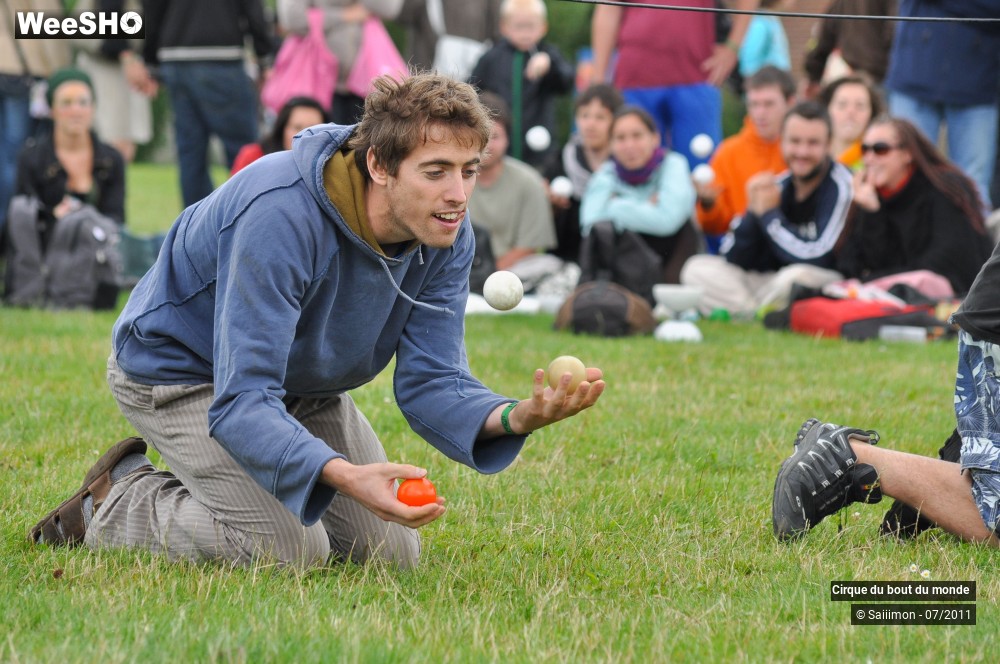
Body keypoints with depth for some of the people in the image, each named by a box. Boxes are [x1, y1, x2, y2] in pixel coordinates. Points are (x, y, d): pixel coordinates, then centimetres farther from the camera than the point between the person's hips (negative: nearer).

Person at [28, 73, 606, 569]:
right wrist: (345, 476, -57)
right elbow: (241, 404, -42)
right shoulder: (280, 215, -39)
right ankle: (119, 503, 2)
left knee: (392, 552, 4)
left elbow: (430, 383, -19)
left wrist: (514, 416, -41)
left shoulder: (447, 233, -18)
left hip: (301, 383, 7)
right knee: (291, 551, -22)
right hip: (180, 367, -7)